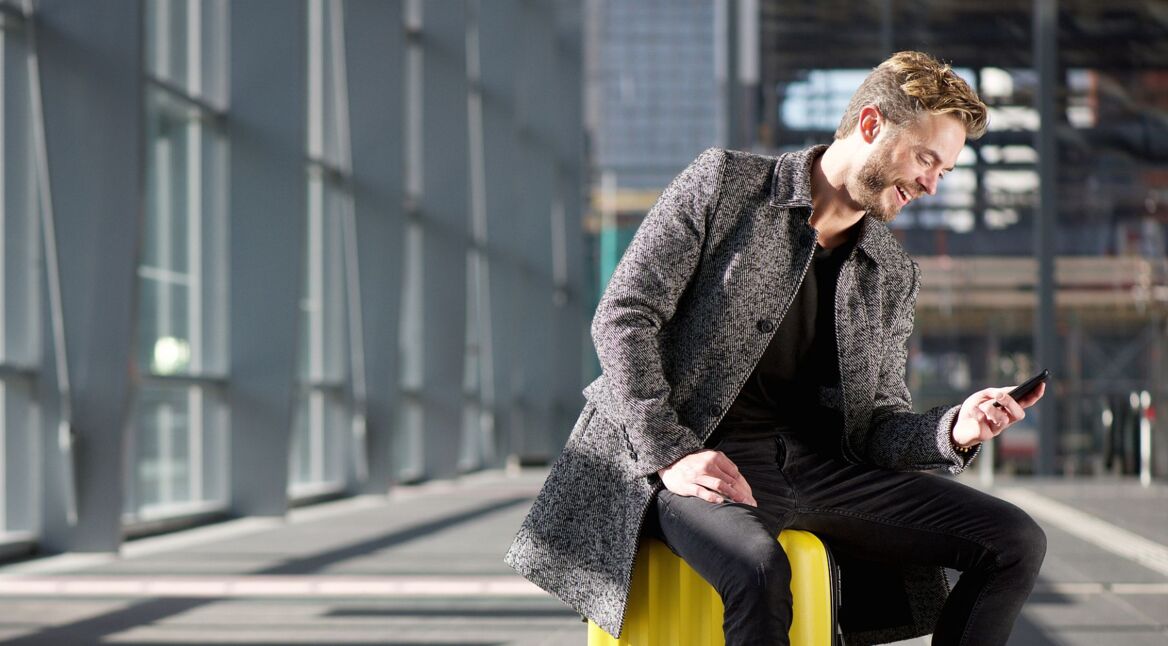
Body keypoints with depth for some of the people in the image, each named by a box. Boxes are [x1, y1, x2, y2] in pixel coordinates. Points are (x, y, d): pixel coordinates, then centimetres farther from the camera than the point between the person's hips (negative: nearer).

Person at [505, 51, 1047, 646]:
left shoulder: (892, 276, 15)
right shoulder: (723, 184, 0)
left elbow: (878, 427, 15)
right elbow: (623, 316, -5)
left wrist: (953, 431, -8)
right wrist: (671, 453, -16)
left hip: (814, 464, 6)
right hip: (705, 463, -6)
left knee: (1014, 541, -7)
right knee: (760, 568, -39)